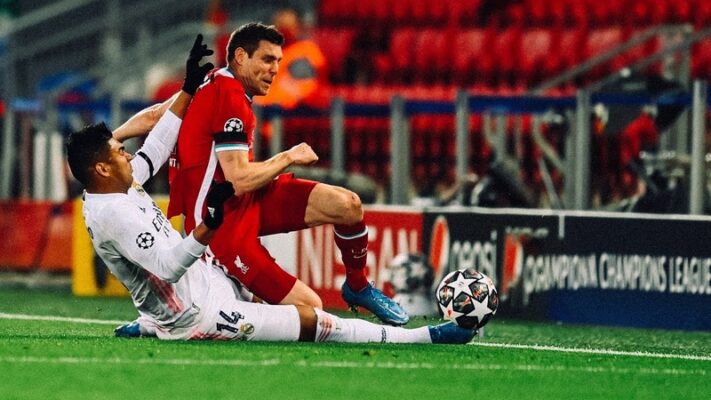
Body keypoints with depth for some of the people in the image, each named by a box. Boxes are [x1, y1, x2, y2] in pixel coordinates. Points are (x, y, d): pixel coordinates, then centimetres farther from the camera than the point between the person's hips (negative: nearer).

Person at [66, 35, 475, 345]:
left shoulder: (119, 188, 2)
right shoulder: (114, 215, -27)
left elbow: (156, 149, 16)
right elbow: (167, 266, -34)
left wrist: (189, 88, 18)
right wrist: (209, 226, -45)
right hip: (199, 317, -11)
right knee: (310, 320, -12)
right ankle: (424, 337, -8)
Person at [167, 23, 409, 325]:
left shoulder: (217, 84, 11)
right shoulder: (230, 97, -21)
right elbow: (239, 181, -24)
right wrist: (289, 158, -10)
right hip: (223, 224, -10)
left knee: (348, 205, 0)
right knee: (310, 307, -18)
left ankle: (358, 287, 23)